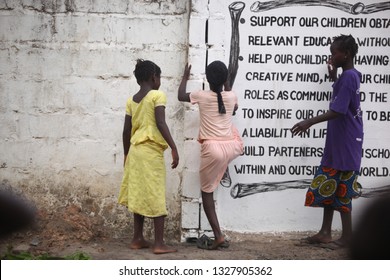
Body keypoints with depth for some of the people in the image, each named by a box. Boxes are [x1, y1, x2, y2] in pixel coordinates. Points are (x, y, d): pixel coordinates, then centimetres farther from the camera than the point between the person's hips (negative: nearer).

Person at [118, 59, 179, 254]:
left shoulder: (131, 100, 11)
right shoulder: (157, 95, -7)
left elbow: (126, 130, 12)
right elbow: (161, 123, -17)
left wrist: (126, 154, 21)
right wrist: (174, 148, -18)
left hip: (135, 151, 7)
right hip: (151, 151, -7)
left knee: (139, 195, 13)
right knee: (156, 196, -5)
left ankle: (137, 239, 16)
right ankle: (159, 243, -5)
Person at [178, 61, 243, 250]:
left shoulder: (202, 96, -5)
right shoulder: (232, 96, 2)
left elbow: (181, 96, 15)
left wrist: (185, 78, 29)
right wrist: (226, 85, 34)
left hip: (212, 149, -3)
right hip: (232, 148, 3)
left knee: (207, 191, 10)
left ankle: (218, 236, -1)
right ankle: (223, 171, 49)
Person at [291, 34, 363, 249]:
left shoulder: (348, 77, -18)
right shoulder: (349, 75, 12)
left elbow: (338, 111, -25)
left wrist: (310, 122, -27)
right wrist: (334, 77, 22)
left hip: (345, 143, -10)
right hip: (337, 142, 10)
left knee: (341, 188, -3)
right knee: (328, 185, 12)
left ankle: (347, 236, 6)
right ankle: (325, 232, 17)